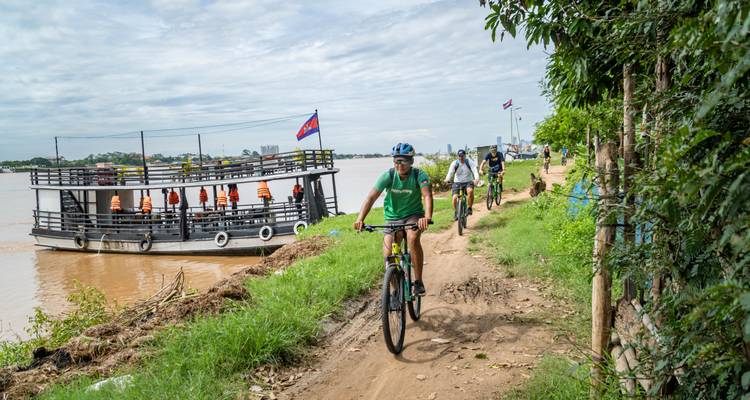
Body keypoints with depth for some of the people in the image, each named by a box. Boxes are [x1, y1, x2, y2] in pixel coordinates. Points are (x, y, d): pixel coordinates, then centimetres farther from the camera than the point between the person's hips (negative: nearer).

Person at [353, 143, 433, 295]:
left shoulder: (419, 175, -17)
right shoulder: (388, 176, -15)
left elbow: (427, 196, -32)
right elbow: (371, 197, -24)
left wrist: (427, 217, -52)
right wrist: (360, 219, -39)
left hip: (414, 215, -2)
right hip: (393, 218, 2)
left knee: (412, 238, -33)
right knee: (388, 255, -12)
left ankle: (418, 281, -18)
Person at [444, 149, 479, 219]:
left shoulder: (470, 162, -8)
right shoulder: (454, 163, -7)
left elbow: (475, 171, -22)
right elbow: (450, 172, -20)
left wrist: (476, 179, -44)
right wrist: (447, 179, -42)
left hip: (468, 182, -1)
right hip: (457, 182, 1)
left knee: (470, 191, -35)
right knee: (455, 197, -20)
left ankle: (470, 208, -15)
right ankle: (455, 212, 8)